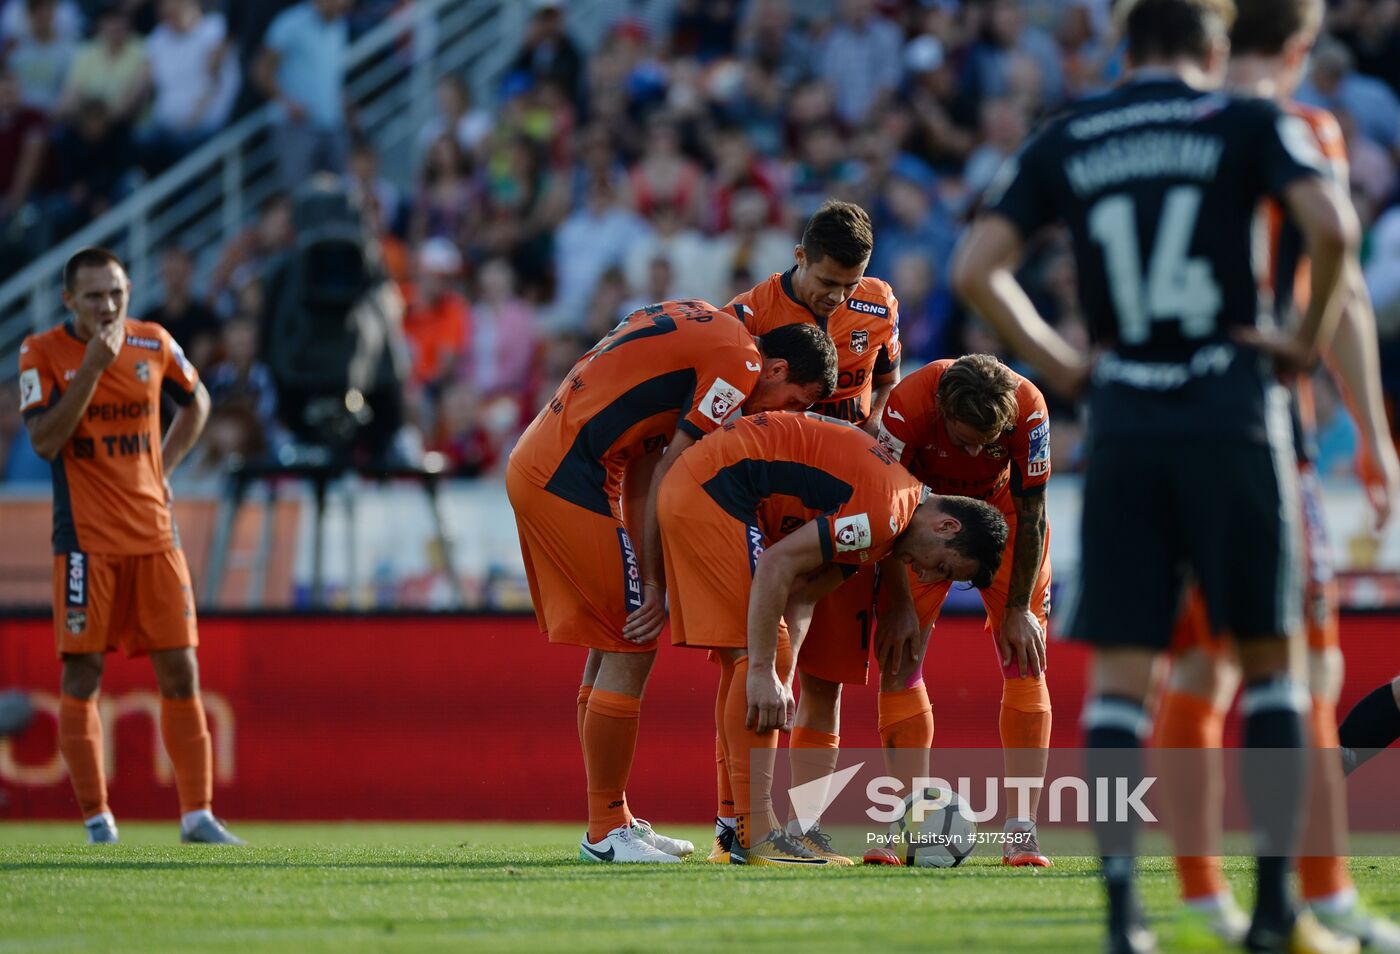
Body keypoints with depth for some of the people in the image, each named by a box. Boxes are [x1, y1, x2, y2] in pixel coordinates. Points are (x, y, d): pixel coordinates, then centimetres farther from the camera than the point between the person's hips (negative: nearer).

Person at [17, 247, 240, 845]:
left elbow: (195, 402, 23)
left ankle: (197, 814, 4)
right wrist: (92, 367, -21)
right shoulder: (42, 353, -5)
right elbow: (44, 441, -16)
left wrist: (162, 469, 10)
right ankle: (97, 818, 5)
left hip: (154, 536, 3)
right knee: (82, 677, -3)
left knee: (181, 673, -1)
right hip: (85, 540, -3)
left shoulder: (153, 345, 5)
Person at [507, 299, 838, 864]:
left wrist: (649, 580, 9)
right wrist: (655, 588, -7)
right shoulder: (737, 363, -9)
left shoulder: (699, 330, 20)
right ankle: (606, 832, -1)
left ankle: (612, 820, 19)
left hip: (533, 465, 10)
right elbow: (669, 472, -12)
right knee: (631, 647, -5)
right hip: (569, 477, -10)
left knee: (612, 644, 15)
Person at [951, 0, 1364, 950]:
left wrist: (1057, 363, 11)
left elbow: (975, 270, 3)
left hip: (1123, 424, 2)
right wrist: (1313, 336, 1)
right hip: (1232, 415, -2)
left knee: (1120, 674, 4)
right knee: (1269, 657, 8)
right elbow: (1331, 225, -13)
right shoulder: (1249, 123, 3)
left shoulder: (1064, 142, 10)